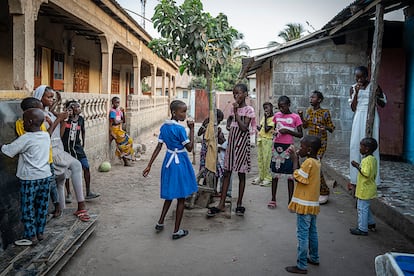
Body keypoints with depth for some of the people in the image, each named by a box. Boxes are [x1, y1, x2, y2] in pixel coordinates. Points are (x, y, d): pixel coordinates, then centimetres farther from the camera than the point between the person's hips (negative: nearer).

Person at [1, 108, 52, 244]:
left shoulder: (25, 139, -17)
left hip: (29, 178, -6)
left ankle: (31, 236, 12)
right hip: (45, 176, 6)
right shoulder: (46, 136, 2)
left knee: (28, 208, 6)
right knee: (42, 206, 15)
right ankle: (40, 232, 25)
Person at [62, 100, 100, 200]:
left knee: (86, 167, -4)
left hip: (77, 147, 3)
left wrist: (83, 142, 25)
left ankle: (88, 192, 4)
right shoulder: (65, 119, -9)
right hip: (66, 147, -3)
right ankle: (68, 193, 19)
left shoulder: (81, 119, 3)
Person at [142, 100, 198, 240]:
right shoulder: (180, 129, -19)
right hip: (180, 163, -7)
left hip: (168, 161, 7)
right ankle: (176, 231, 12)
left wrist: (149, 165, 3)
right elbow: (190, 148, -14)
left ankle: (160, 223, 29)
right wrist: (191, 129, -10)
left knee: (170, 194, 22)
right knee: (181, 198, 5)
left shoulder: (164, 127, 2)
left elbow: (158, 147, 1)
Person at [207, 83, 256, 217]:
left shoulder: (249, 110, -7)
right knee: (227, 172, 4)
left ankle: (239, 203, 14)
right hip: (231, 139, 6)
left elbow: (244, 128, -18)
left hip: (242, 140, -5)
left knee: (241, 173, 3)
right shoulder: (233, 108, 10)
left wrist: (236, 112, -17)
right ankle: (222, 203, 6)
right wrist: (228, 124, 10)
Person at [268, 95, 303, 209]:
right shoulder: (277, 115, 8)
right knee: (274, 173, 9)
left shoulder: (295, 117, -4)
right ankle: (273, 199, 18)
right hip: (276, 146, 4)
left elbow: (300, 134, -3)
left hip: (288, 147, -4)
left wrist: (288, 131, -16)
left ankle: (290, 201, 9)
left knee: (289, 175, 1)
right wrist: (275, 132, -3)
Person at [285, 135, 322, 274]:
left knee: (302, 234, -3)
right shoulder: (316, 162, 9)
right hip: (313, 203, 10)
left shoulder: (308, 162, -20)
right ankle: (314, 258, 34)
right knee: (312, 232, 21)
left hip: (305, 204, -10)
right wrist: (297, 160, 4)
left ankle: (301, 266, 3)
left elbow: (297, 178, -18)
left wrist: (295, 160, -11)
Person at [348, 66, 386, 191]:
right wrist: (356, 93, -9)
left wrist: (377, 97, -16)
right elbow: (353, 108, 1)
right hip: (358, 118, 3)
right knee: (355, 146, 0)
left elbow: (383, 104, 4)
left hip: (371, 117, -3)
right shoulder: (353, 88, 7)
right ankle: (355, 179, 7)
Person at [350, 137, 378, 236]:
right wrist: (359, 166, 11)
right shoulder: (373, 159, 9)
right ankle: (371, 224, 37)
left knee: (362, 208, -2)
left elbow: (366, 173, -29)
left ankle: (362, 229, 5)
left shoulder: (367, 160, -22)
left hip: (365, 189, -10)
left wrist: (357, 166, -22)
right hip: (369, 188, 10)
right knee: (366, 207, 24)